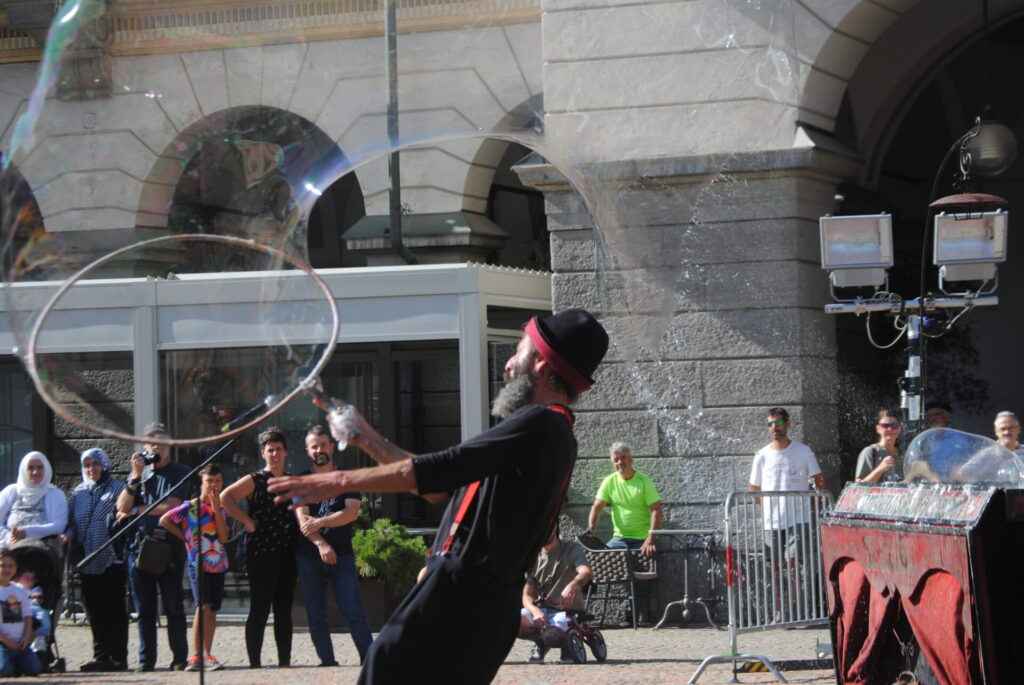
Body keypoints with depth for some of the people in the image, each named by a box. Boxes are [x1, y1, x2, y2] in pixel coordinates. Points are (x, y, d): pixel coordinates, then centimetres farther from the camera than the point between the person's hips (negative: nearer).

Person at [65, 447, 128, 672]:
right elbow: (70, 521, 15)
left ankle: (117, 656, 0)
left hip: (110, 560, -5)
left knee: (114, 609, -3)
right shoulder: (79, 492, 16)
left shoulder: (116, 489, 0)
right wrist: (69, 535, -3)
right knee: (94, 610, 8)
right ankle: (100, 655, 14)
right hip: (87, 561, 5)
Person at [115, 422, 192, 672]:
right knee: (144, 609, 3)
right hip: (138, 546, 4)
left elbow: (170, 506, -9)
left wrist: (135, 511, -1)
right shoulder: (139, 474, 18)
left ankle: (180, 658, 1)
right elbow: (122, 507, 5)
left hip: (169, 549, -4)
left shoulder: (180, 473, 5)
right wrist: (136, 477, -5)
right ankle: (146, 659, 7)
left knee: (173, 607, -3)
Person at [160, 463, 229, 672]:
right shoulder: (190, 507, -5)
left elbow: (224, 537, -4)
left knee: (212, 610, 7)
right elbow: (164, 520, -2)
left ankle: (207, 655, 12)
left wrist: (216, 508, -9)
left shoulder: (221, 509, 9)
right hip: (198, 564, -5)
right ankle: (196, 656, -17)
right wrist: (185, 537, -3)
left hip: (218, 564, 5)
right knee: (203, 606, -16)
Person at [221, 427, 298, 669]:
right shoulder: (255, 481, -2)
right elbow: (225, 497, -14)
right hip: (261, 555, -6)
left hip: (287, 555, 6)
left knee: (284, 611, 9)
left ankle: (285, 661, 13)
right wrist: (247, 521, -13)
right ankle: (255, 662, -3)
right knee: (259, 610, -5)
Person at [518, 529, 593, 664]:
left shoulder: (572, 549, -3)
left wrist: (572, 586, -47)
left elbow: (588, 572, -23)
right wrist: (536, 611, -20)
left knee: (552, 636, -35)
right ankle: (541, 642, 3)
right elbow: (527, 595, 5)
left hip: (567, 610, -4)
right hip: (540, 611, 4)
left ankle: (567, 640, 3)